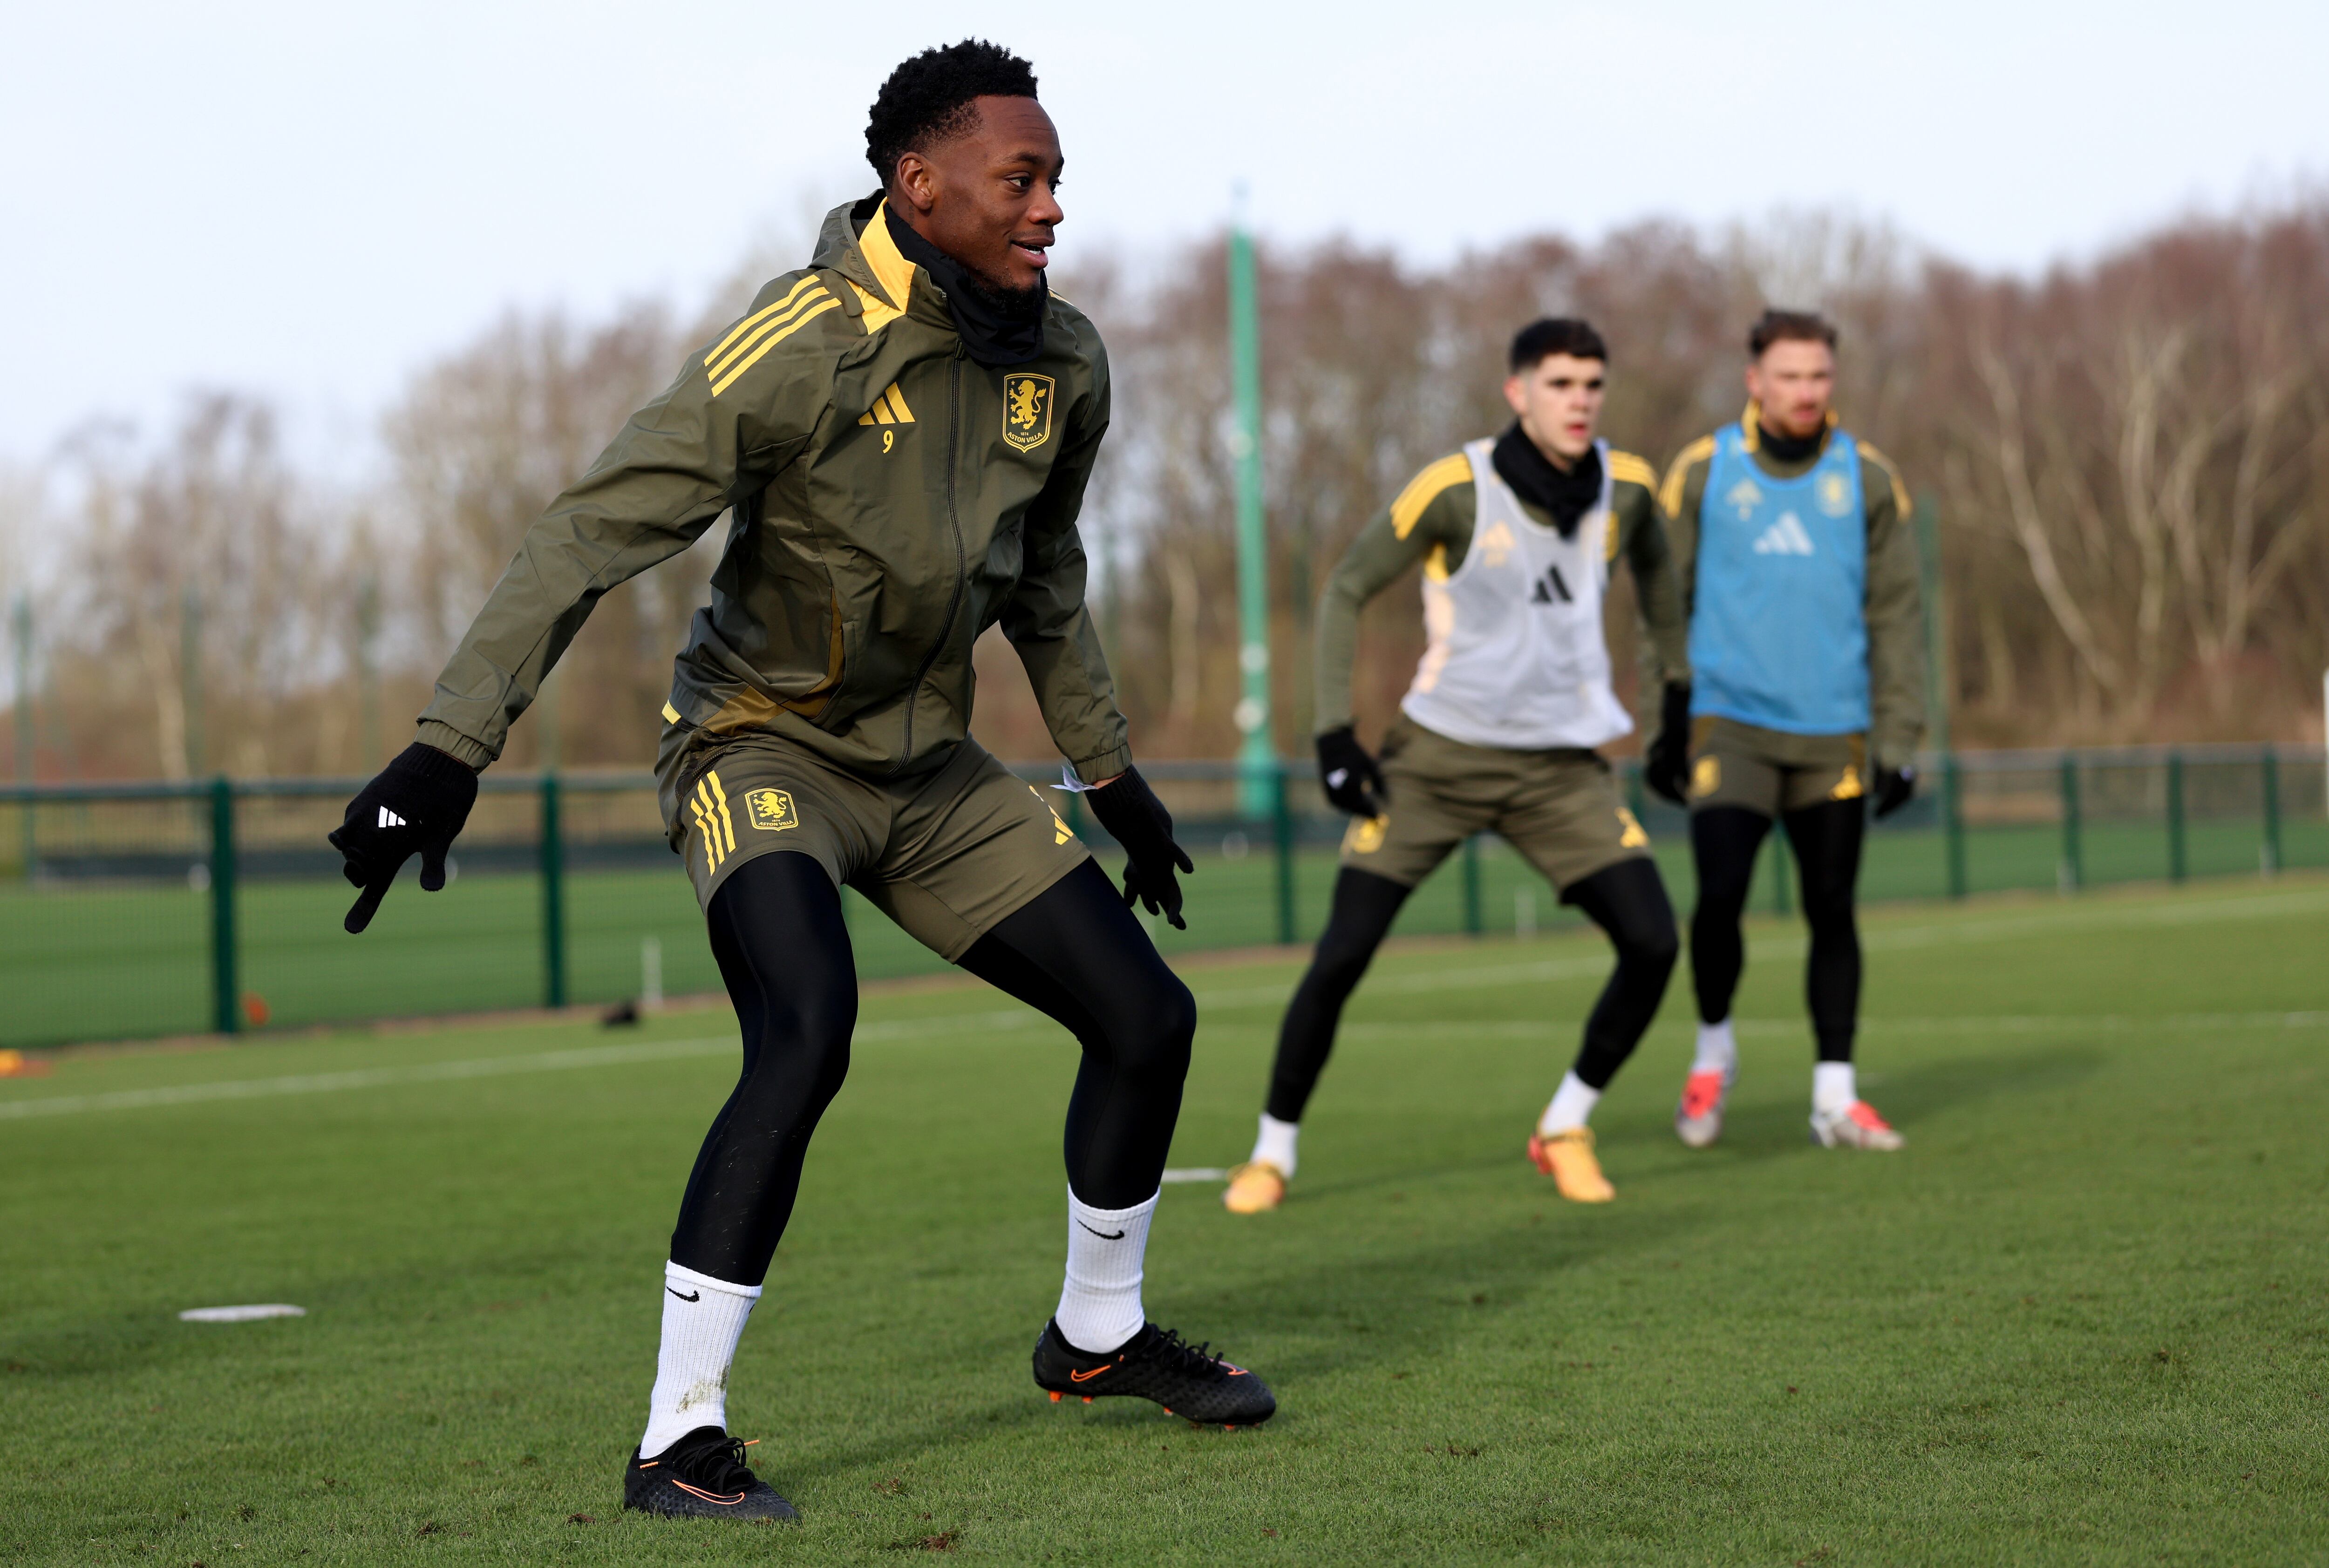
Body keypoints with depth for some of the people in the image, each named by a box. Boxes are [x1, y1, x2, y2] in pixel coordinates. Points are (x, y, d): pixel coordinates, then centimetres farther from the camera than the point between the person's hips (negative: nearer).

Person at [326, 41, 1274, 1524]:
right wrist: (452, 746, -35)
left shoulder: (1064, 362, -1)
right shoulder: (805, 346, -24)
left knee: (1147, 1016, 5)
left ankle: (1099, 1337, 29)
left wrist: (1110, 769, 22)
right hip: (763, 746, -7)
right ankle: (679, 1442, -22)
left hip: (929, 768, 7)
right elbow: (595, 534, -28)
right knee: (806, 1040, -30)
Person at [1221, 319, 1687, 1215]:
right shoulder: (1456, 490, -14)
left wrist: (1678, 682, 22)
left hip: (1560, 767, 3)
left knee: (1652, 943, -12)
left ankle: (1566, 1129, 9)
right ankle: (1273, 1153, 11)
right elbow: (1347, 589, -4)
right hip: (1439, 755, -3)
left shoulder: (1625, 487, -2)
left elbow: (1652, 566, 22)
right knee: (1341, 956, -8)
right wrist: (1334, 730, -9)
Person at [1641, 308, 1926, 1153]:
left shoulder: (1867, 478, 4)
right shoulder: (1702, 473, 2)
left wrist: (1898, 742, 1)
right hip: (1730, 725, -1)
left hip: (1834, 735, 2)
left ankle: (1836, 1097, 13)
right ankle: (1713, 1052, 12)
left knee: (1832, 914, 4)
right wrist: (1664, 727, 4)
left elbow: (1896, 615, 6)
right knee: (1719, 894, -13)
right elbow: (1666, 605, 7)